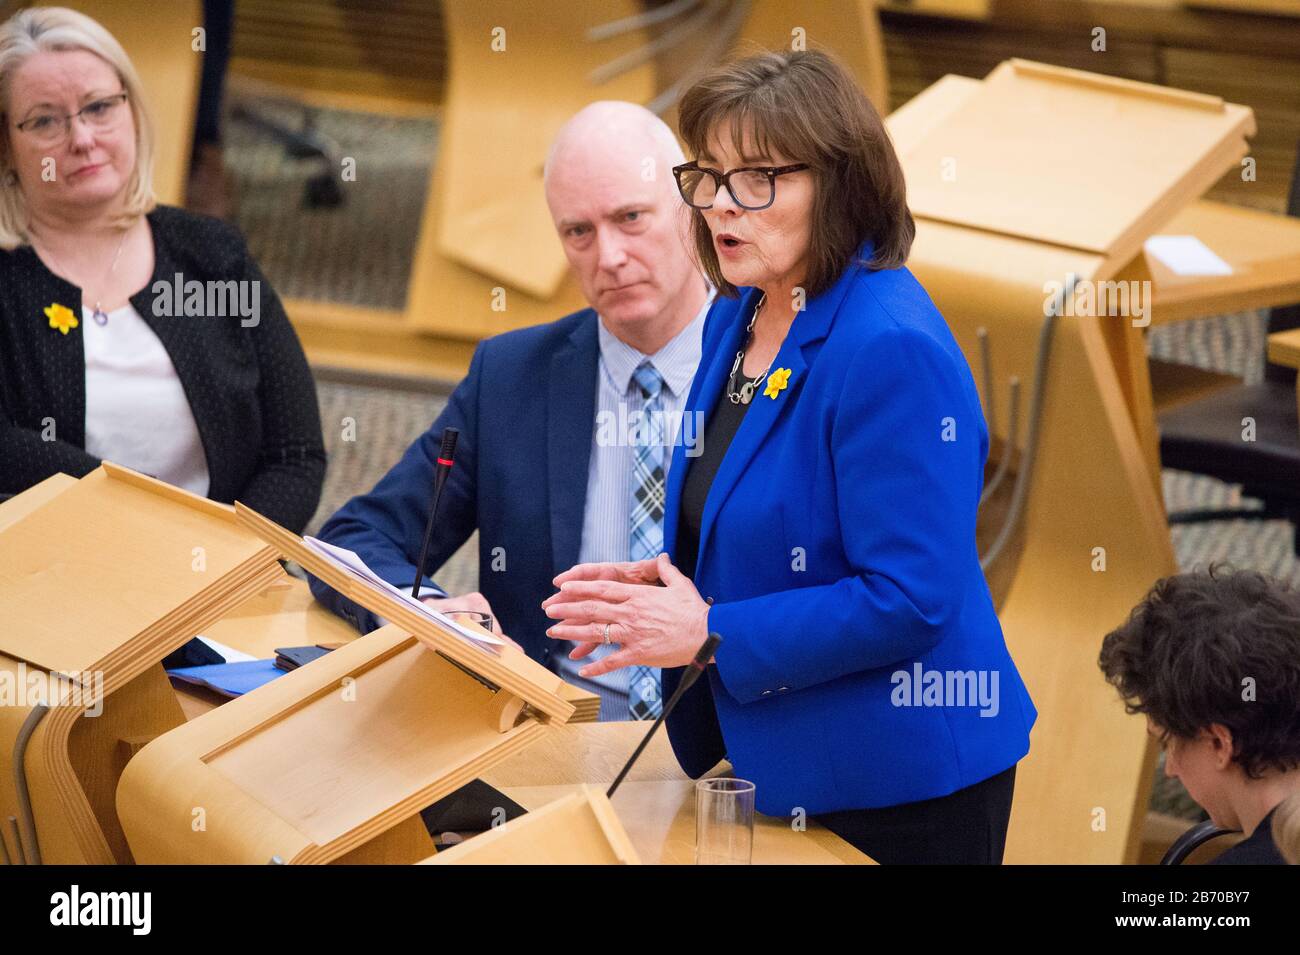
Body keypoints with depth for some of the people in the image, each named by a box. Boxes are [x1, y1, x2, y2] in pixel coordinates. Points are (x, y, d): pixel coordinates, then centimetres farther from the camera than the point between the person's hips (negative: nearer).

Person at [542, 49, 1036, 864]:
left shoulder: (891, 348, -22)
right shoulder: (737, 320, 6)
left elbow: (909, 598, -26)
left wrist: (709, 635, -22)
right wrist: (667, 581, -1)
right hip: (784, 766, 9)